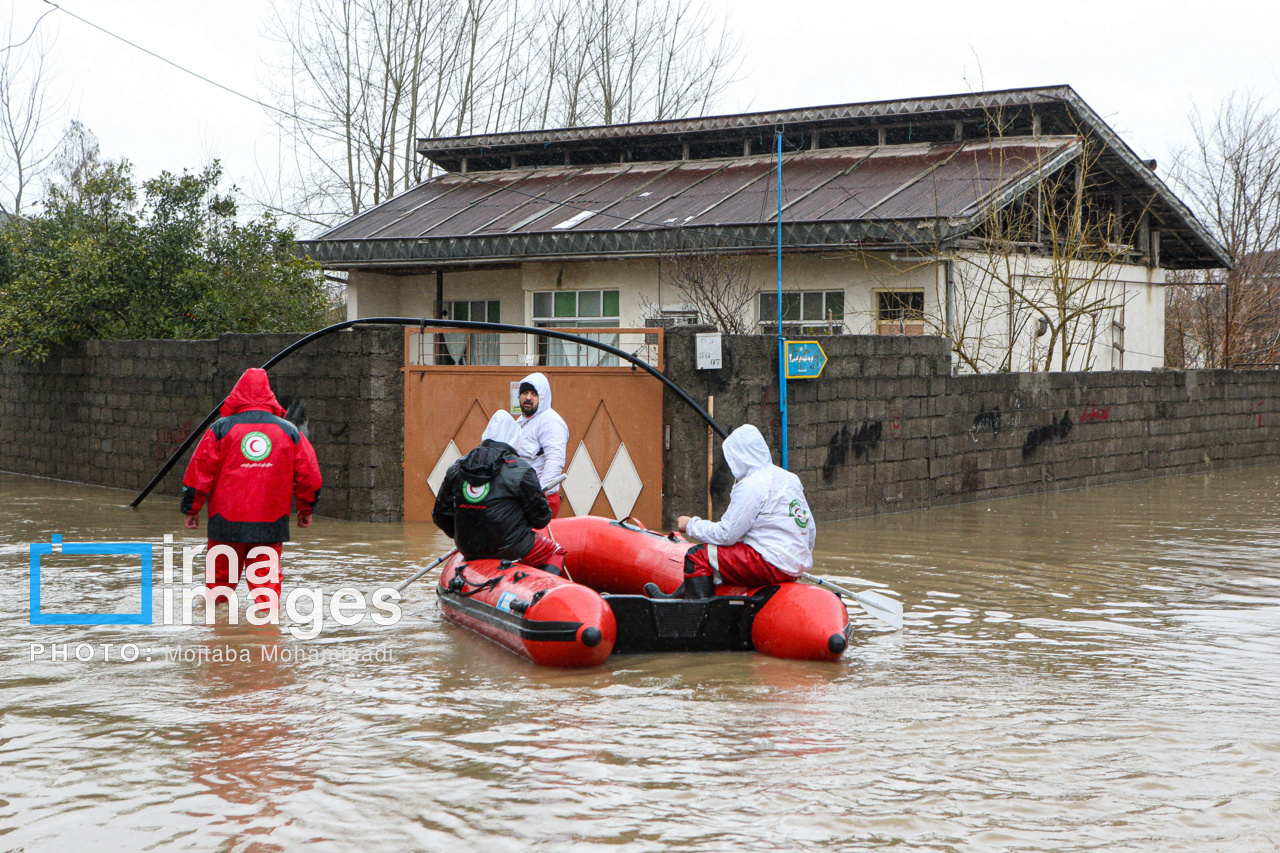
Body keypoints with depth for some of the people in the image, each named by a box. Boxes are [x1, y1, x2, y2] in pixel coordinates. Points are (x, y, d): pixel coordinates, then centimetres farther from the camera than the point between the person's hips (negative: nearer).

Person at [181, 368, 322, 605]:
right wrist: (306, 509, 22)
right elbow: (309, 474, 8)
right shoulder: (289, 431, 5)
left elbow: (199, 471, 1)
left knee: (220, 576, 14)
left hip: (227, 521, 0)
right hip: (271, 523, 0)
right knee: (266, 574, 4)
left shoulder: (221, 428, 1)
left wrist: (191, 509, 13)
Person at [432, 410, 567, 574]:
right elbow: (541, 517, -7)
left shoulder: (456, 469, 2)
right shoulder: (520, 470, -12)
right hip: (511, 551, -6)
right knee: (556, 552, 18)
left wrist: (461, 539, 23)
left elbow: (440, 515, 7)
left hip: (468, 551, 6)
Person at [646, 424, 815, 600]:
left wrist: (691, 525, 3)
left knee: (698, 556, -3)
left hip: (773, 564, -10)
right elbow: (811, 531, 14)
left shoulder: (751, 485, -13)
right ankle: (676, 598, 39)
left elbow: (726, 534, -13)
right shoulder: (789, 478, 13)